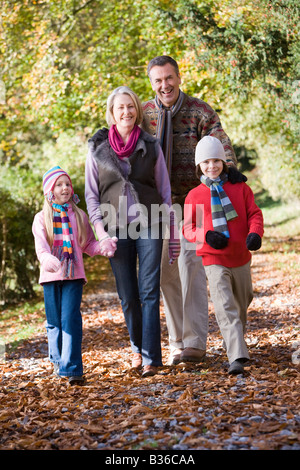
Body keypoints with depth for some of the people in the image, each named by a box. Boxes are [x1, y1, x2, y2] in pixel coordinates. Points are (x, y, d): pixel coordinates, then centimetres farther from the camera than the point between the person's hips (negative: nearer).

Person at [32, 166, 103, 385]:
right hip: (51, 276, 0)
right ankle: (59, 361, 27)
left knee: (71, 319, -11)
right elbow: (40, 244, -9)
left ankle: (72, 368, -14)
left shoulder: (79, 216, 11)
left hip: (74, 275, 0)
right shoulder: (42, 218, 5)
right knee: (54, 321, 8)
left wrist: (103, 246, -10)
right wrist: (46, 258, -30)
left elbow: (88, 244, 11)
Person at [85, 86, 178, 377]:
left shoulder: (150, 146, 5)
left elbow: (164, 191, 9)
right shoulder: (97, 148, 4)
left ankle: (151, 358, -5)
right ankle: (137, 347, 28)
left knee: (149, 292, -7)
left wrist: (173, 233, 6)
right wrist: (101, 232, -6)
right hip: (117, 229, 1)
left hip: (149, 225, 0)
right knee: (128, 296, 6)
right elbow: (91, 195, 6)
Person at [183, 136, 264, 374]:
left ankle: (237, 339, 48)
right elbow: (188, 228, 3)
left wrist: (255, 234, -20)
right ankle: (237, 357, -22)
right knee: (225, 307, -16)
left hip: (241, 257, 3)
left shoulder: (241, 189, 5)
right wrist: (207, 235, -18)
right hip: (213, 259, -3)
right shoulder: (194, 196, 3)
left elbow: (254, 214, 1)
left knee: (242, 303, 20)